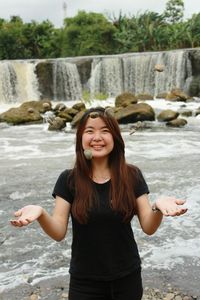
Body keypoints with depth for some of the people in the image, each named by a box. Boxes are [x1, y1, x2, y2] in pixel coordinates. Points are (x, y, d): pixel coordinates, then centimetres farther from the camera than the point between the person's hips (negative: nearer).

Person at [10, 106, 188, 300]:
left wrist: (158, 208, -30)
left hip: (127, 277, 1)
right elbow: (58, 233, -11)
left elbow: (148, 227, -8)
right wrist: (40, 214, -32)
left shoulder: (132, 176, -8)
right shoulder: (69, 180, -9)